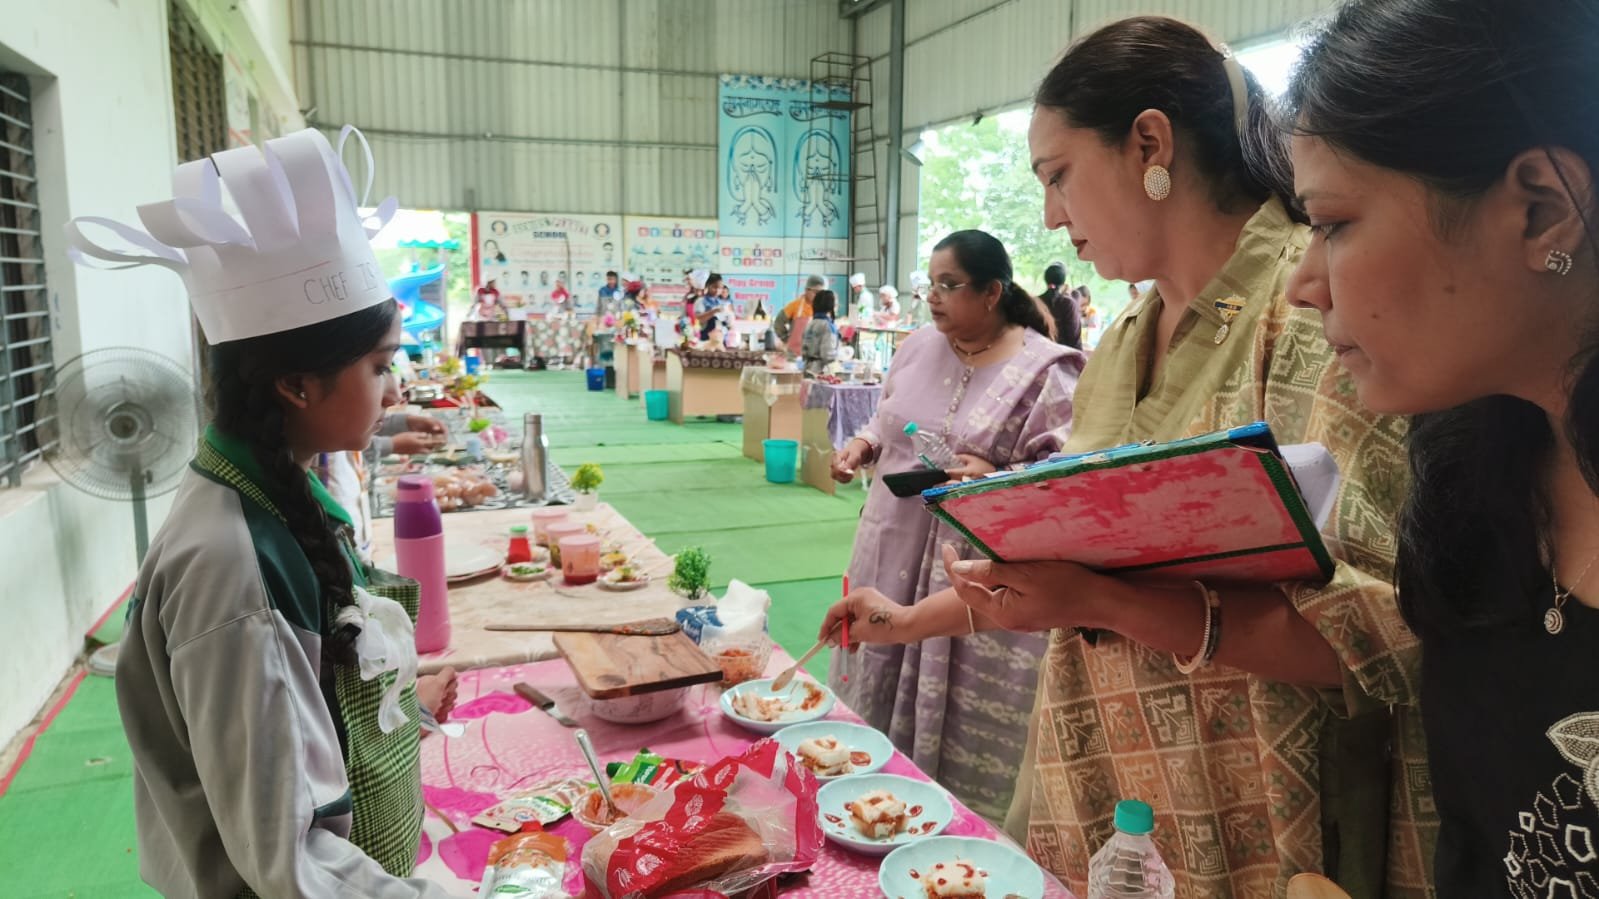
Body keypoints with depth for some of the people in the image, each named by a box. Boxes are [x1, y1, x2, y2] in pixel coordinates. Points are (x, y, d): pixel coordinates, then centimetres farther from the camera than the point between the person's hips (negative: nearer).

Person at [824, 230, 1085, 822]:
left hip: (975, 570, -6)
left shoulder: (1043, 371, -11)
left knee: (956, 713, 4)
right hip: (893, 550, 7)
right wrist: (864, 445, 1)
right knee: (882, 691, 18)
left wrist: (998, 479, -29)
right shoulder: (919, 347, 8)